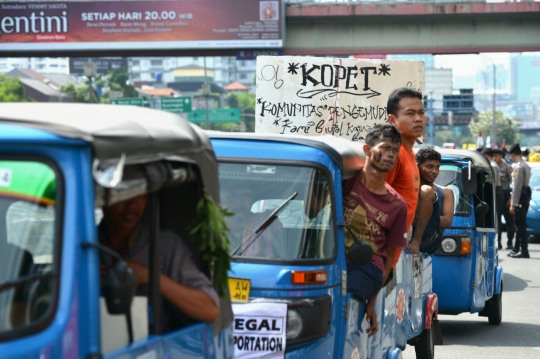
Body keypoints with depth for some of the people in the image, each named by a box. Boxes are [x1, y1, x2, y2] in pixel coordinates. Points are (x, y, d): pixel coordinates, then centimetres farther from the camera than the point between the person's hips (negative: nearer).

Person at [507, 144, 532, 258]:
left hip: (520, 198, -10)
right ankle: (517, 249, 21)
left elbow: (517, 186, -21)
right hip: (526, 196, 10)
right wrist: (512, 199, 25)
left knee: (520, 225, -8)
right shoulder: (526, 165, 14)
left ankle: (524, 251, -9)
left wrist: (513, 204, -20)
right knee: (519, 224, 15)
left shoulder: (518, 167, -17)